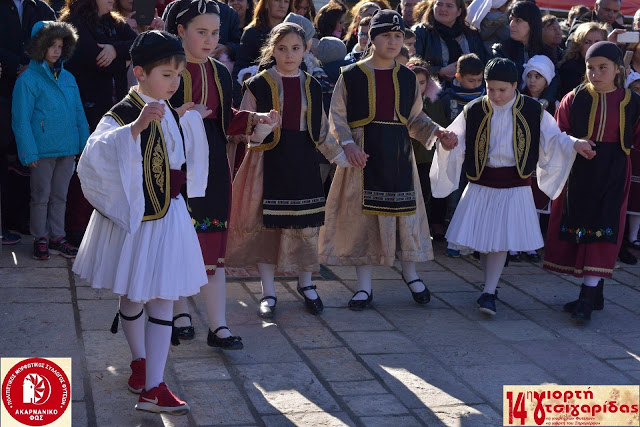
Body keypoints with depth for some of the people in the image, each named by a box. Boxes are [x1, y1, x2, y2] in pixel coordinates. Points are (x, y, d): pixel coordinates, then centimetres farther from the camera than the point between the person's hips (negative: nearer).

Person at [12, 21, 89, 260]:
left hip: (67, 149, 5)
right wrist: (29, 152, -15)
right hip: (43, 150, -5)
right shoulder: (28, 79, -7)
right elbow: (21, 119, -10)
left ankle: (57, 238, 24)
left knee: (59, 196, 14)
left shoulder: (68, 78, 9)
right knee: (41, 196, 7)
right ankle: (40, 239, 19)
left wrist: (85, 142, 6)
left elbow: (78, 113, 12)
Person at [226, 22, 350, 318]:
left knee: (307, 226, 3)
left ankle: (306, 285, 24)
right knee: (267, 226, 0)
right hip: (270, 161, -3)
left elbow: (321, 132, 15)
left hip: (302, 161, 3)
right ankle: (268, 292, 13)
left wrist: (344, 158, 12)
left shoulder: (311, 87, 10)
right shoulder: (258, 85, -1)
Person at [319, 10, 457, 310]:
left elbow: (415, 118, 13)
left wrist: (436, 131, -4)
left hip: (398, 154, 3)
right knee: (362, 216, 0)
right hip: (363, 156, -2)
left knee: (406, 212, 5)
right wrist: (347, 143, -17)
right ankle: (364, 287, 11)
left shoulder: (407, 77, 8)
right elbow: (337, 116, -2)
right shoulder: (352, 75, -2)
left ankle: (410, 274, 27)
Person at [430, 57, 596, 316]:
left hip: (514, 185, -2)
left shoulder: (532, 111, -2)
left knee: (501, 240, -5)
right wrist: (447, 144, -23)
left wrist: (574, 144, -14)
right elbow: (456, 141, 0)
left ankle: (488, 293, 0)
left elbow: (553, 138, 3)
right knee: (483, 238, 4)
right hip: (481, 184, 2)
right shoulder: (474, 111, 0)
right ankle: (490, 287, 22)